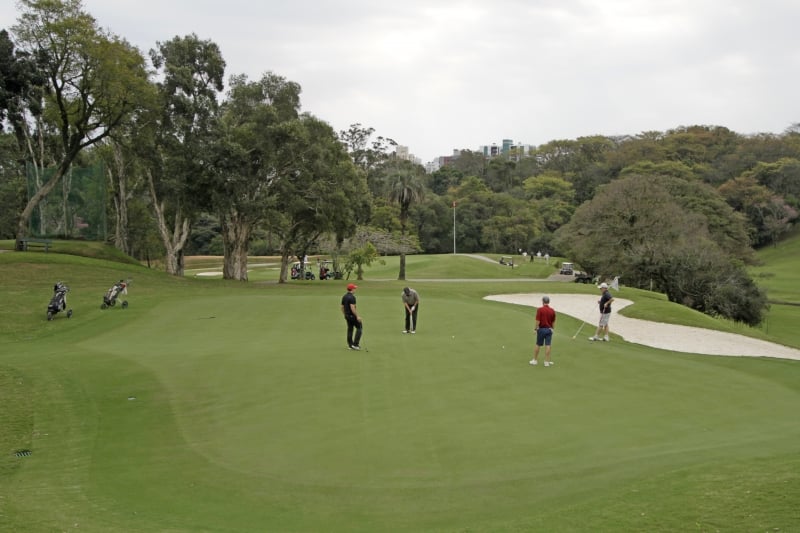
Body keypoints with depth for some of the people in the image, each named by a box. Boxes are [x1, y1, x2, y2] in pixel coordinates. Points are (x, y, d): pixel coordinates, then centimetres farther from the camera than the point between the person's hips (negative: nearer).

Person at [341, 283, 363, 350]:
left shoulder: (344, 297, 10)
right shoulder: (352, 297, -18)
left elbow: (342, 307, 15)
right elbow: (352, 308, -25)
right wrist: (357, 316, -21)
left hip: (347, 315, 9)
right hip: (352, 315, -9)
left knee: (350, 329, 13)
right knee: (359, 327, 0)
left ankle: (350, 345, 16)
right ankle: (355, 344, -5)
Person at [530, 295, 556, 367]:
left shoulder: (540, 310, -13)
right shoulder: (552, 311, -1)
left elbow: (538, 321, -14)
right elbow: (553, 322, 6)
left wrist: (535, 328, 0)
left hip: (541, 329, -2)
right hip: (549, 329, 2)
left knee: (538, 345, 11)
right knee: (547, 346, 2)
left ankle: (535, 360, 19)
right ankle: (547, 362, 2)